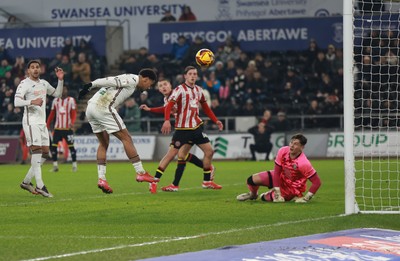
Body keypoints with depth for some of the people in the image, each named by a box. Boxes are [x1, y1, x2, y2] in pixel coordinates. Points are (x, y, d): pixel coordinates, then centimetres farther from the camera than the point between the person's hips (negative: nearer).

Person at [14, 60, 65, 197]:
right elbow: (17, 102, -18)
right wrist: (32, 102, -33)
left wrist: (60, 80, 14)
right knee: (36, 150, -16)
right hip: (31, 122, -8)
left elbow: (57, 94, 28)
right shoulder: (24, 84, -7)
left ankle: (26, 182, 16)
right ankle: (40, 186, -20)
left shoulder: (44, 83, 16)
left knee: (45, 153, 6)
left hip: (42, 122, 8)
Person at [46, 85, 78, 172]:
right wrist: (47, 125, 8)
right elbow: (52, 114, 14)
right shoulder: (55, 101, 10)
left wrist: (72, 122, -22)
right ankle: (55, 166, 5)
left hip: (68, 128, -3)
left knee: (71, 146, -3)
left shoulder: (71, 100, 0)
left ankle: (74, 165, 5)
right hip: (57, 128, 3)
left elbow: (74, 113, -4)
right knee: (53, 146, -2)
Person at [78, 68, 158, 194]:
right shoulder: (132, 79, -2)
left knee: (104, 143, 17)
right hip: (102, 107, -10)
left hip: (91, 108, 10)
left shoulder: (128, 79, 27)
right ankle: (141, 173, 0)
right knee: (126, 138, -2)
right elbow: (109, 81, -12)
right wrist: (91, 85, -19)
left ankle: (101, 179, 11)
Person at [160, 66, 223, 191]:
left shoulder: (199, 90, 11)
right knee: (181, 156, -12)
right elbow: (169, 105, -19)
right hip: (183, 128, -6)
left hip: (196, 127, 6)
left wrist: (216, 121, 15)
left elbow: (205, 108, 22)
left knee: (209, 151, 3)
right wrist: (167, 120, -34)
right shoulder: (180, 90, -8)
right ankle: (174, 184, -7)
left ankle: (207, 181, 14)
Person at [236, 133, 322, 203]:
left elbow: (317, 182, -28)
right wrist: (277, 191, -19)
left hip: (292, 188, -4)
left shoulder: (304, 164, -35)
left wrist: (306, 198, -29)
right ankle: (253, 194, 30)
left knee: (265, 198, -16)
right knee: (252, 180, -7)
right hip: (280, 177, 4)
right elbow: (277, 171, -14)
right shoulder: (283, 151, -21)